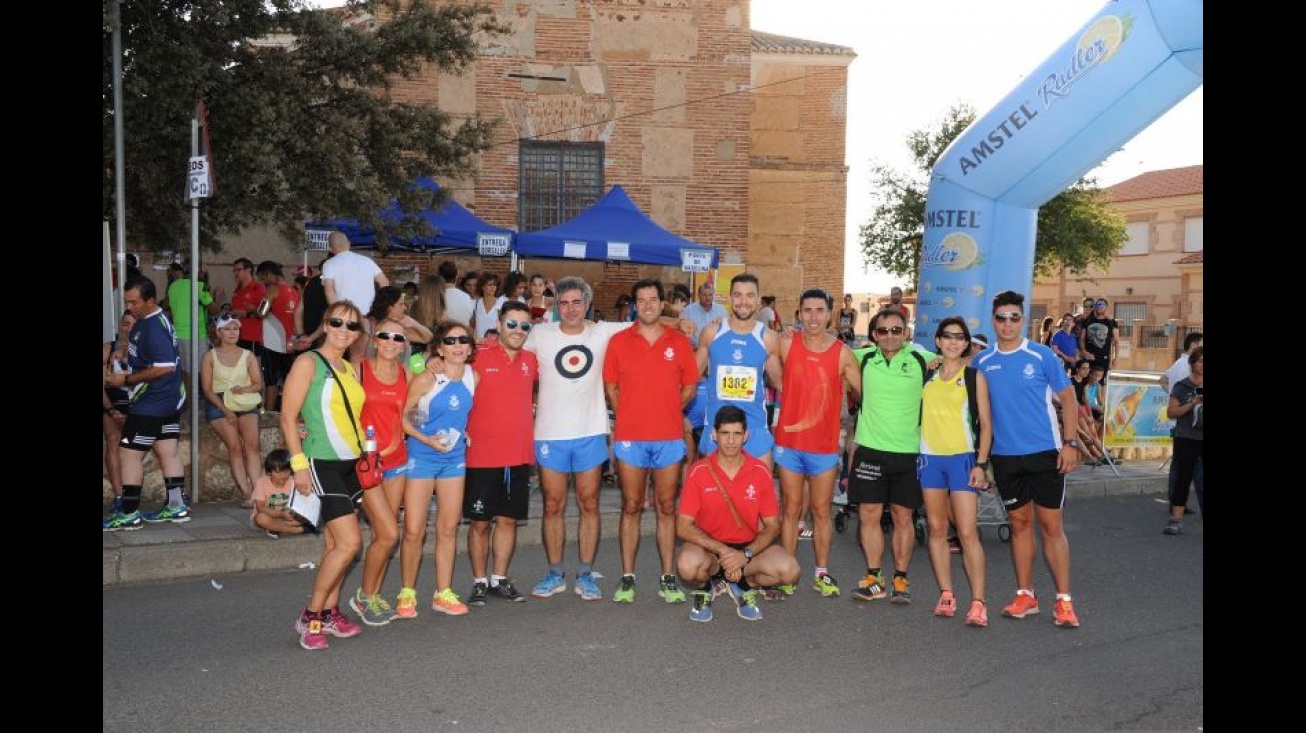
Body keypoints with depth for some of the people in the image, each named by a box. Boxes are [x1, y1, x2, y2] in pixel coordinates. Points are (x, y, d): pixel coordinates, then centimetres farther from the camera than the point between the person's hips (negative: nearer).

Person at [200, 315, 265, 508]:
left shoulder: (248, 356, 13)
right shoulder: (210, 357, 6)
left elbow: (258, 384, 7)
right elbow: (207, 389, 0)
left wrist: (244, 389, -16)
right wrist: (226, 410, -12)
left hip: (245, 404, 2)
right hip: (219, 405, -2)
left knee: (252, 444, -21)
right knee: (235, 446, -20)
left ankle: (257, 491, -27)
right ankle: (246, 493, -22)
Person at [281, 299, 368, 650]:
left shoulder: (350, 368, 14)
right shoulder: (309, 362, -7)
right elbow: (288, 417, -10)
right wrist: (299, 464, -16)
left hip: (351, 463, 7)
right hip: (322, 463, -7)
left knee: (335, 545, 11)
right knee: (350, 542, -14)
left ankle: (329, 613, 21)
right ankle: (310, 617, -1)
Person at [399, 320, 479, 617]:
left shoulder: (473, 377, 0)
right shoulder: (425, 380, -15)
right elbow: (403, 416, -9)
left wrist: (462, 432, 6)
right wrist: (426, 439, -18)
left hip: (455, 458, 5)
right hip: (421, 457, -5)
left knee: (448, 528, 9)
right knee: (414, 530, -3)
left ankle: (443, 593, 20)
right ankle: (407, 593, 14)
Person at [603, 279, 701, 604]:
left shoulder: (680, 341, 4)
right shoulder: (619, 341, 3)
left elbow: (690, 385, 9)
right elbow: (610, 386, 9)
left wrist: (667, 411, 1)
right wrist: (628, 415, 1)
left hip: (669, 437, 1)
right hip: (629, 437, 0)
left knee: (666, 508, 6)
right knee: (631, 508, 6)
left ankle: (668, 579, 13)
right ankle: (627, 578, 12)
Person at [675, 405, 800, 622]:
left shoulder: (761, 472, -6)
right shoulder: (698, 472, -10)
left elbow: (772, 526, -2)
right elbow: (683, 527, -12)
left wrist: (745, 554, -19)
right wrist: (722, 550, -23)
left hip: (749, 546, 2)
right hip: (709, 546, -2)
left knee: (789, 570, -25)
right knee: (688, 564, -36)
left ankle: (743, 586, 7)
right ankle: (704, 589, 3)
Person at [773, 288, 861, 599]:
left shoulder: (843, 353, -4)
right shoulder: (786, 345, -3)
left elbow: (863, 392, 1)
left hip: (825, 445, 0)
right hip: (789, 441, 0)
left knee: (821, 511, 10)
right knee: (791, 509, 8)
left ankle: (821, 574, 22)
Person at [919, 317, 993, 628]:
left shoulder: (974, 377, 2)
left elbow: (986, 424, -1)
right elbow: (917, 411, 18)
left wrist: (981, 464, -8)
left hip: (962, 458, -3)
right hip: (930, 458, 4)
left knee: (967, 532, -9)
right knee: (936, 529, 7)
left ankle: (978, 602, -6)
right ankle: (946, 595, 15)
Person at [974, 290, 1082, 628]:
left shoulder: (1042, 355, -4)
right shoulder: (982, 362, 4)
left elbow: (1067, 398, -1)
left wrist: (1070, 442, -8)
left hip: (1045, 452, -3)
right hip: (1004, 456, 3)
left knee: (1051, 525, -1)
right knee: (1019, 523, 11)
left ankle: (1064, 600, 5)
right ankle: (1025, 595, 20)